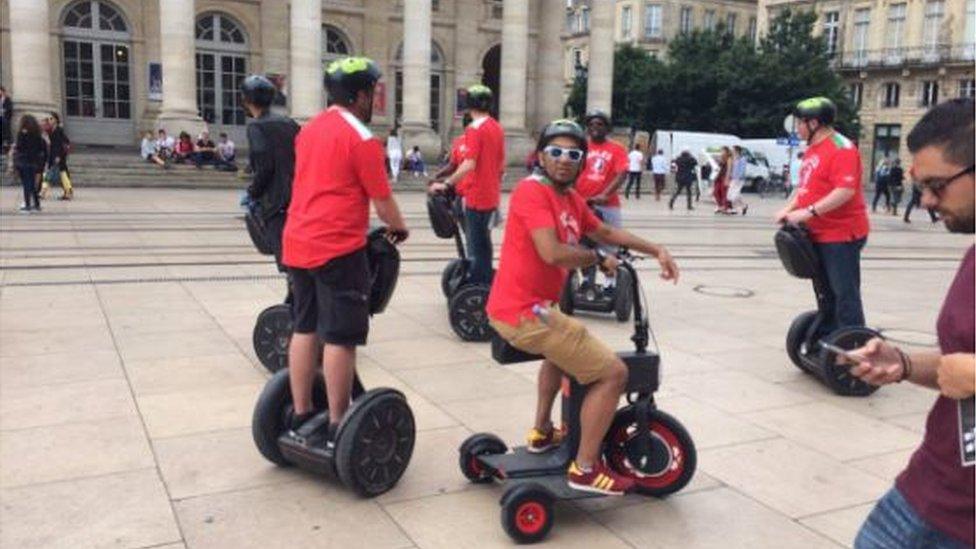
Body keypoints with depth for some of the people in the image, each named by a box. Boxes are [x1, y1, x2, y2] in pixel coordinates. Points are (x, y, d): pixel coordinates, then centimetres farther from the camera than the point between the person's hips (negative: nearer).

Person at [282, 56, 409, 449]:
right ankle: (336, 428, 5)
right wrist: (399, 228, 11)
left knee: (305, 329, 14)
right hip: (338, 249, -8)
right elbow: (382, 201, -9)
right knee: (340, 338, -1)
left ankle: (300, 417, 22)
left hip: (298, 244, 8)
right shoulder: (361, 139, -11)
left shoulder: (309, 129, 14)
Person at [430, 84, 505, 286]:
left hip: (476, 196, -8)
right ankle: (487, 281, 26)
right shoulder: (497, 128, 9)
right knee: (483, 242, 18)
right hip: (491, 195, 8)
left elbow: (469, 165, -24)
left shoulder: (475, 128, -15)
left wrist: (446, 184, -22)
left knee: (476, 246, -2)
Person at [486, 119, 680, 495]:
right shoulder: (532, 191, -16)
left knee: (565, 347, 40)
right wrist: (599, 259, -10)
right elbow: (553, 253, -27)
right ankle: (585, 469, 4)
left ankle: (543, 432, 45)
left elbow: (605, 232, 26)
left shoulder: (571, 199, 11)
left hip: (526, 308, 10)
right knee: (613, 372, -6)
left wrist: (656, 250, 21)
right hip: (524, 313, -10)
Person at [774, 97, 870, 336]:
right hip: (818, 234, 10)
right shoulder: (813, 148, 14)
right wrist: (789, 208, 7)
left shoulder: (841, 148, -16)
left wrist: (808, 212, -29)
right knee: (825, 290, 17)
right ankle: (827, 336, 28)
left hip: (841, 235, -9)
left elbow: (846, 191, -26)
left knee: (844, 292, -6)